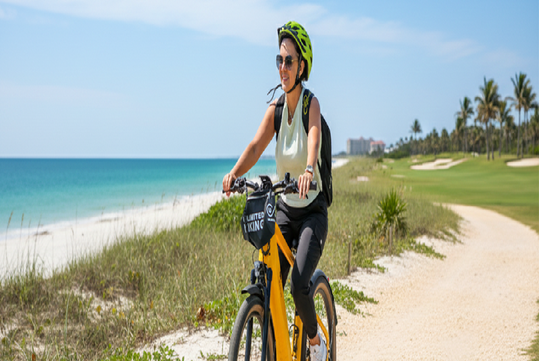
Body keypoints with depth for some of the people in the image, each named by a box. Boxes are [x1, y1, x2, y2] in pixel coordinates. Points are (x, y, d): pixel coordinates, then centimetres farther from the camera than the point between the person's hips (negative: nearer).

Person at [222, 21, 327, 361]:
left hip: (312, 211, -5)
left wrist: (308, 170, -55)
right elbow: (256, 146, -11)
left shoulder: (312, 104, -15)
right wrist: (234, 173, -31)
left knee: (299, 286, -18)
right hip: (284, 209, 5)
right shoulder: (275, 108, 0)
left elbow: (314, 140, -35)